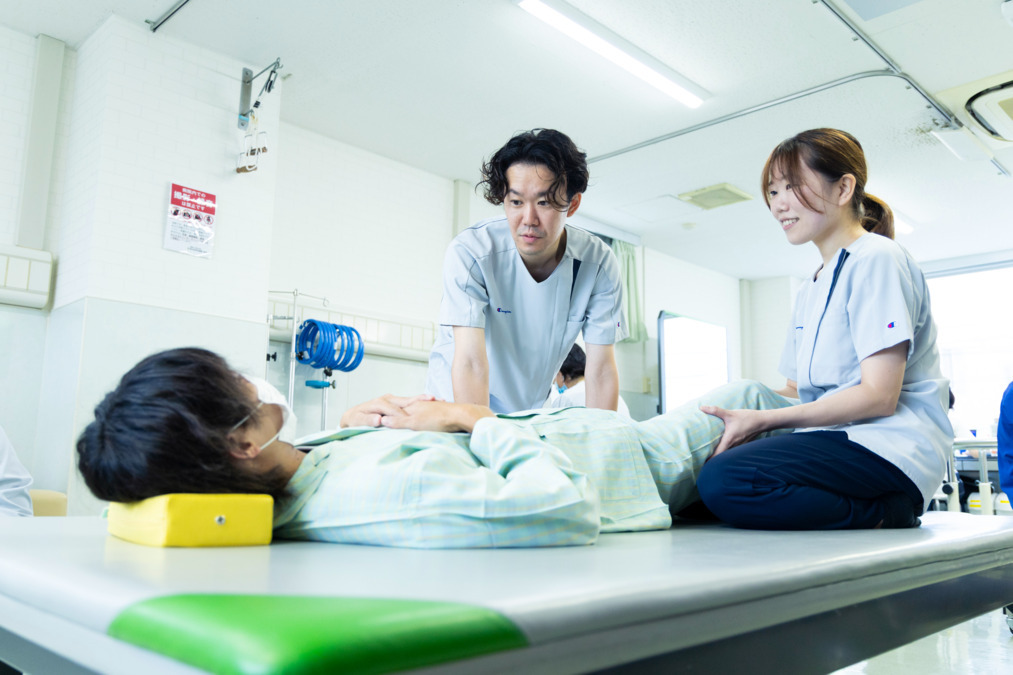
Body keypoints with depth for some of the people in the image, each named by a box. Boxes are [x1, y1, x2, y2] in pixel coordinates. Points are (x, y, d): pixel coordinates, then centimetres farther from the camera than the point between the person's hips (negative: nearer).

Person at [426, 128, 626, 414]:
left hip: (533, 409, 3)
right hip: (458, 404, -2)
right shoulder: (469, 252, -26)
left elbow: (601, 369, -14)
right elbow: (470, 361, -32)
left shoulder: (599, 264, -17)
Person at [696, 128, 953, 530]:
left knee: (725, 479, -30)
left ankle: (882, 514, -14)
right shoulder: (809, 290, 21)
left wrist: (763, 420, -15)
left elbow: (879, 396, -15)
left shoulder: (876, 259, -6)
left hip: (890, 448, -9)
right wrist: (734, 409, 3)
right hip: (835, 442, 9)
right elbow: (797, 389, 20)